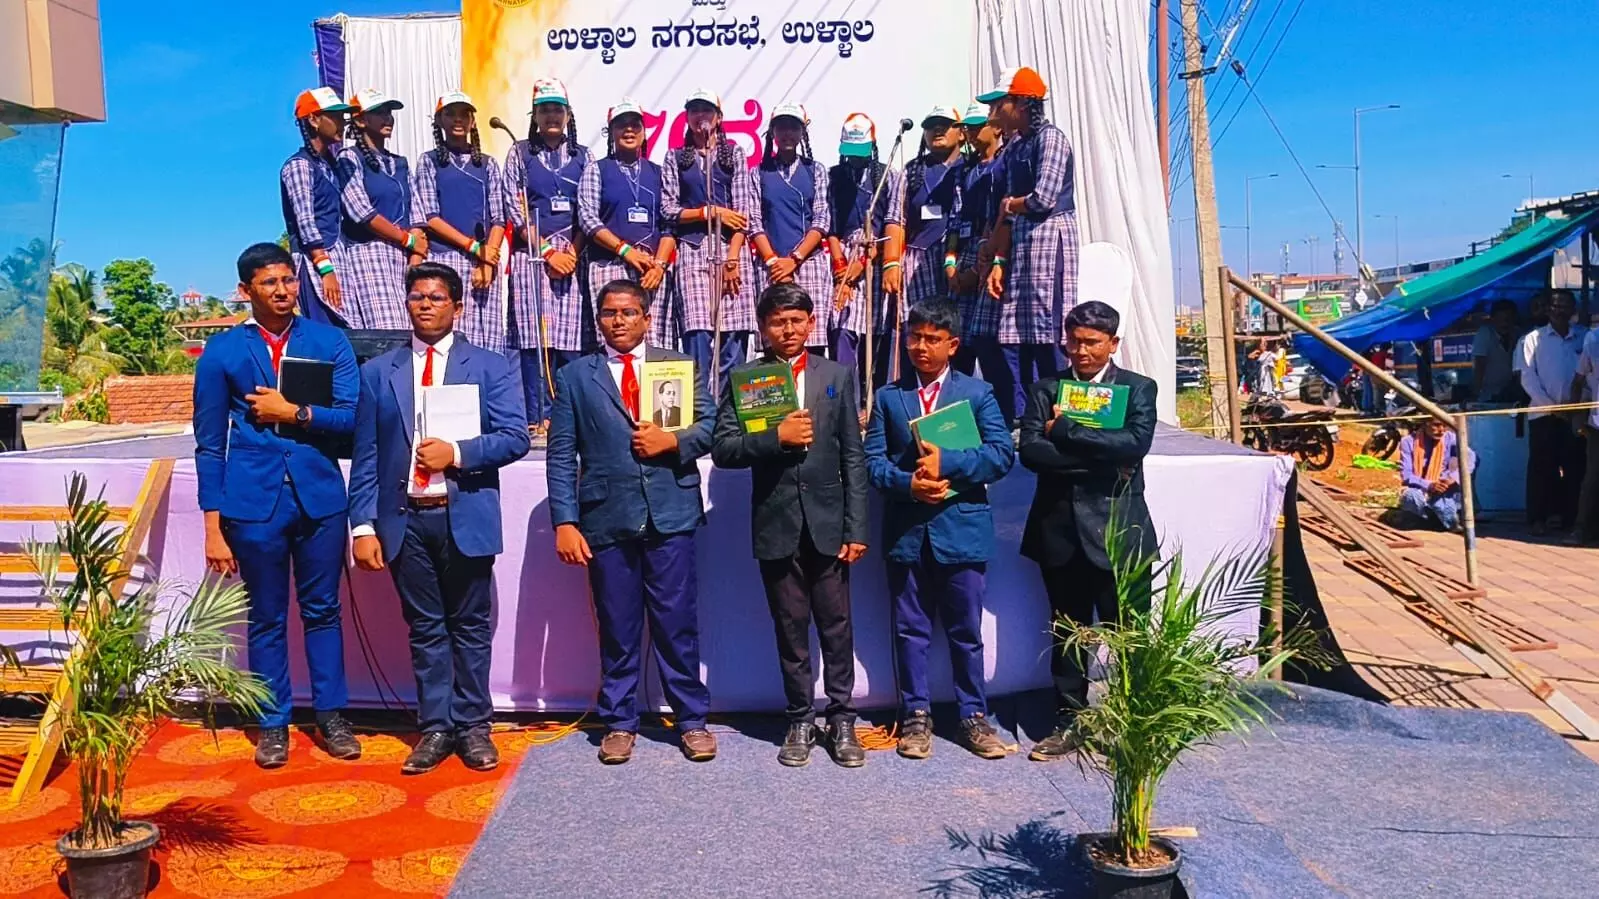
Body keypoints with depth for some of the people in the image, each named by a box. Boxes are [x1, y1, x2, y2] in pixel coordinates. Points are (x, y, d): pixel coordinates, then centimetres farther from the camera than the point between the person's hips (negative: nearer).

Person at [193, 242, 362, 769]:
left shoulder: (328, 341, 4)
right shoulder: (223, 351, 2)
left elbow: (352, 417, -3)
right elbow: (209, 444, 2)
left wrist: (293, 412, -13)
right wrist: (214, 526, -1)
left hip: (320, 498, 1)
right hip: (254, 502, -1)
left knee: (322, 610, 11)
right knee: (266, 619, 9)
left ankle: (331, 717, 23)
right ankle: (274, 725, 22)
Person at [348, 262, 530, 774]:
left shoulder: (490, 367, 4)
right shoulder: (377, 373, 9)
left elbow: (515, 438, -4)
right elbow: (365, 457, 5)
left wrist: (457, 453, -17)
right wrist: (364, 525, -2)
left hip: (465, 518, -1)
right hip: (405, 520, 2)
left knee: (471, 628, 7)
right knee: (425, 630, 9)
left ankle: (473, 727, 17)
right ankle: (435, 728, 18)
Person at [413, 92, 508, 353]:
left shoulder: (488, 164, 14)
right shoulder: (429, 162, 9)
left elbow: (498, 219, 7)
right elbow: (430, 217, 0)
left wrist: (487, 260, -7)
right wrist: (472, 246, -9)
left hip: (485, 264, 2)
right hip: (443, 261, -2)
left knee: (485, 341, -4)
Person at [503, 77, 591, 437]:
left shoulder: (581, 156, 14)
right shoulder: (520, 153, 9)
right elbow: (515, 212, 1)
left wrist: (571, 253, -6)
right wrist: (548, 252, -7)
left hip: (572, 254, 2)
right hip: (532, 252, -1)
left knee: (569, 338, -3)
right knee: (534, 337, -6)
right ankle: (538, 418, -5)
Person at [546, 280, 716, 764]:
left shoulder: (680, 365, 11)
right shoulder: (575, 376, 9)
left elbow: (710, 426, 7)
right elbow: (561, 456, 4)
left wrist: (673, 441, -13)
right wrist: (565, 521, -5)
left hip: (671, 516, 0)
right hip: (607, 519, 0)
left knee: (678, 624, 4)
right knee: (617, 628, 8)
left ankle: (692, 720, 17)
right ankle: (619, 724, 22)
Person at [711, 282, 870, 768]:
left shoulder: (838, 375, 6)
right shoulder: (744, 379, 2)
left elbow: (853, 457, 3)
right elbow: (723, 449, -5)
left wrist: (856, 528, -2)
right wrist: (776, 437, -19)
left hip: (828, 523, 1)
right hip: (776, 526, 0)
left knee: (837, 627, 6)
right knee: (790, 629, 9)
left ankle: (841, 719, 19)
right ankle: (800, 720, 22)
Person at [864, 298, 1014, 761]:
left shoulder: (978, 393, 4)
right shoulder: (888, 397, 10)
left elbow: (1002, 454, -7)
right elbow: (873, 459, 2)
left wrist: (945, 463, -17)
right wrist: (908, 484, -17)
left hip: (962, 530, -1)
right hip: (906, 531, 2)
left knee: (966, 632, 8)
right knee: (911, 631, 9)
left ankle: (973, 716, 20)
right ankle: (916, 715, 21)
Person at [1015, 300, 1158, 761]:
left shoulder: (1138, 389, 4)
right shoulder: (1047, 389, 8)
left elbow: (1135, 443, -15)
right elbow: (1029, 450, -7)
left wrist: (1065, 430, -13)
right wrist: (1099, 458, -14)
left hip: (1117, 531, -2)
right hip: (1060, 530, 2)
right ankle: (1068, 722, 22)